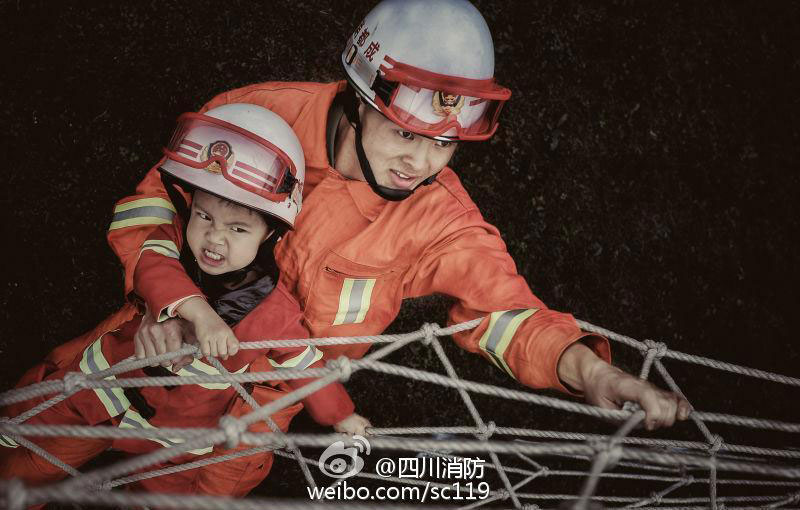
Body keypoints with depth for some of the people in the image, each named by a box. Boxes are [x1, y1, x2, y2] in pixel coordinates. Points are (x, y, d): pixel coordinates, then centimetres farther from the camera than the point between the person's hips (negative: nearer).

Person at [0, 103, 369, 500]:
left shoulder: (275, 311, -20)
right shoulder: (177, 237, -15)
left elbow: (305, 364, -7)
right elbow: (151, 262, -36)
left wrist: (342, 416, 0)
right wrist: (197, 310, -50)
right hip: (116, 374, 2)